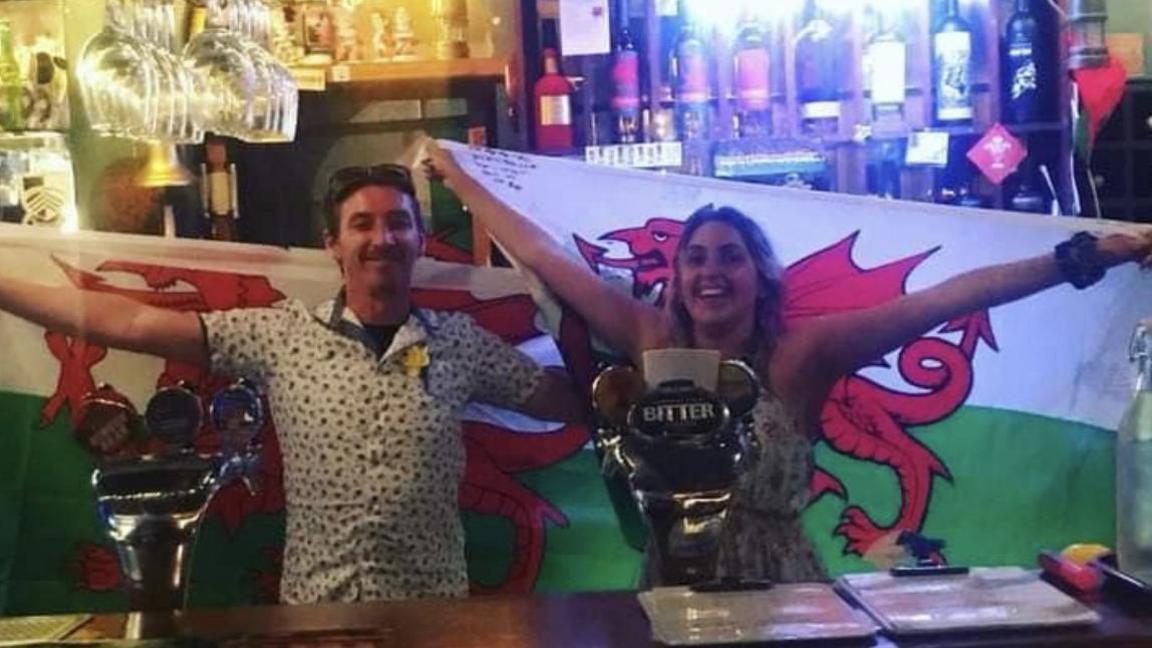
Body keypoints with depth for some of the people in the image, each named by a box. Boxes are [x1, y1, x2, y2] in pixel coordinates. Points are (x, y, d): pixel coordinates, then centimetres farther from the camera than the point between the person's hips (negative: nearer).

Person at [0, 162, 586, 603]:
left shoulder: (460, 341, 0)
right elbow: (132, 323, -6)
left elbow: (568, 401, 6)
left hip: (433, 607, 1)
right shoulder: (280, 334, -3)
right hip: (315, 605, 0)